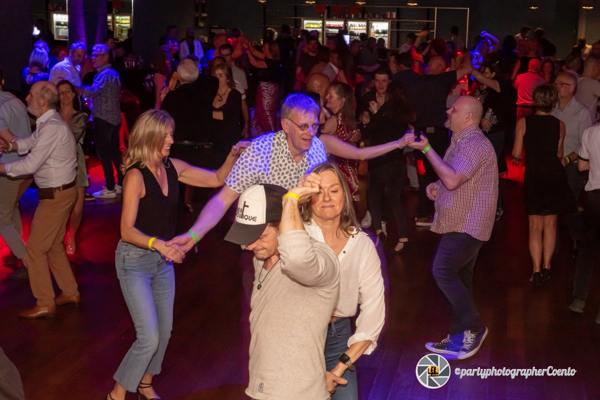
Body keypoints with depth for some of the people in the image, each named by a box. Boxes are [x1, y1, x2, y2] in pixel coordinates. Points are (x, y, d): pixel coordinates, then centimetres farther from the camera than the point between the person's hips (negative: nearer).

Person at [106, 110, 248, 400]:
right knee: (149, 338, -10)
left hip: (163, 259, 7)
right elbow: (127, 230, -24)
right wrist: (158, 243, -39)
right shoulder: (136, 176, -21)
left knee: (164, 330, 15)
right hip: (135, 260, -7)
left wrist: (233, 156, -10)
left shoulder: (173, 167, -2)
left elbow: (217, 179, 6)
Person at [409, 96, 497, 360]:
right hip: (460, 222, 11)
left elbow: (452, 179, -29)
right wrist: (436, 187, 8)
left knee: (444, 271, -15)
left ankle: (473, 327, -6)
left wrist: (427, 150, -23)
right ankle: (462, 337, 17)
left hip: (467, 223, -11)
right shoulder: (462, 141, 17)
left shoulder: (474, 144, -18)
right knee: (459, 278, 12)